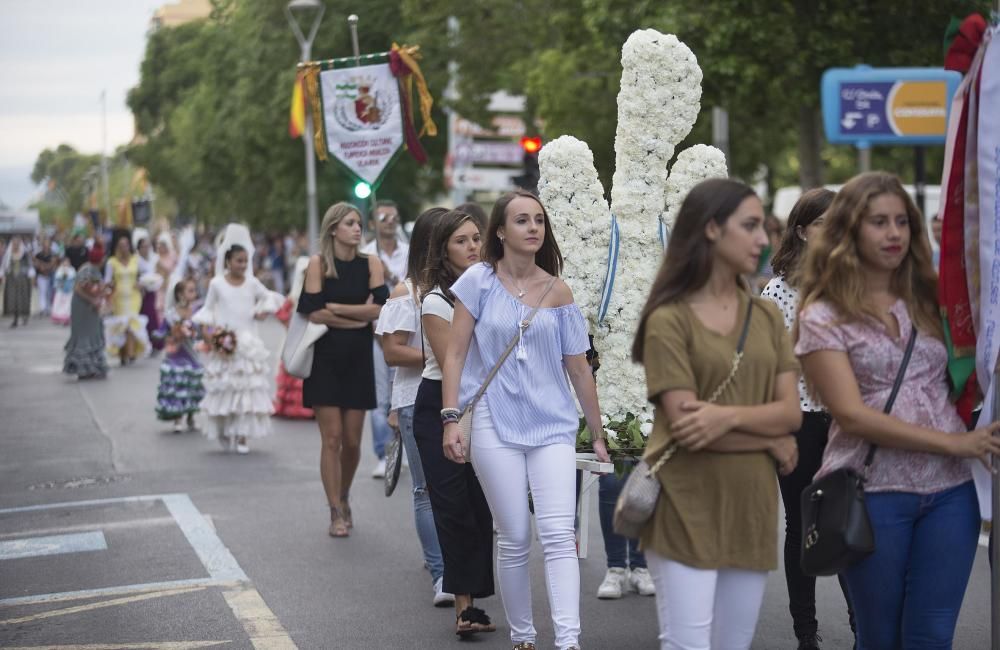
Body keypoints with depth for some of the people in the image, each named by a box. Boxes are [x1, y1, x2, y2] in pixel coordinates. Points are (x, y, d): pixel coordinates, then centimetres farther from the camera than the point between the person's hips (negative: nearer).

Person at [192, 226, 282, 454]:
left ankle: (243, 437, -2)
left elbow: (270, 297, 19)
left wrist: (265, 309, 0)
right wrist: (209, 325, -5)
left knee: (249, 389, -4)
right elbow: (208, 308, 10)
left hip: (248, 343, 1)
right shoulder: (217, 284, 1)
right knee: (223, 389, -1)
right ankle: (224, 433, 13)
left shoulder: (252, 283, 5)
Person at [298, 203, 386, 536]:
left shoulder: (370, 263, 1)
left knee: (352, 441, 6)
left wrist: (335, 308, -11)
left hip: (358, 359, 2)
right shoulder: (318, 264, -4)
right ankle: (336, 513, 2)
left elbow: (379, 308, -11)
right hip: (325, 359, -2)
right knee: (332, 438, -5)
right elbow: (313, 313, -12)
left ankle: (344, 499, 30)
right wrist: (359, 316, -9)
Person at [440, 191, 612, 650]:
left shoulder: (557, 291, 7)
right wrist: (451, 418, -8)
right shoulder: (480, 281, 1)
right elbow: (455, 354, 1)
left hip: (552, 425, 1)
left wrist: (598, 435, 14)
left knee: (559, 533, -12)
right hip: (495, 426, -1)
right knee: (514, 539, 2)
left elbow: (578, 368, 12)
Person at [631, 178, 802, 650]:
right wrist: (771, 440, -6)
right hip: (687, 510, -5)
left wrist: (730, 417, -17)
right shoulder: (669, 320, -7)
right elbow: (685, 425, -14)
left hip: (750, 508, 5)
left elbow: (791, 412, 1)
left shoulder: (766, 315, 10)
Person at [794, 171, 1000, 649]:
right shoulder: (823, 318, -3)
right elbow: (852, 415, -11)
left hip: (950, 490, 3)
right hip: (872, 494, -3)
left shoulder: (930, 300, 11)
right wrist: (955, 443, -15)